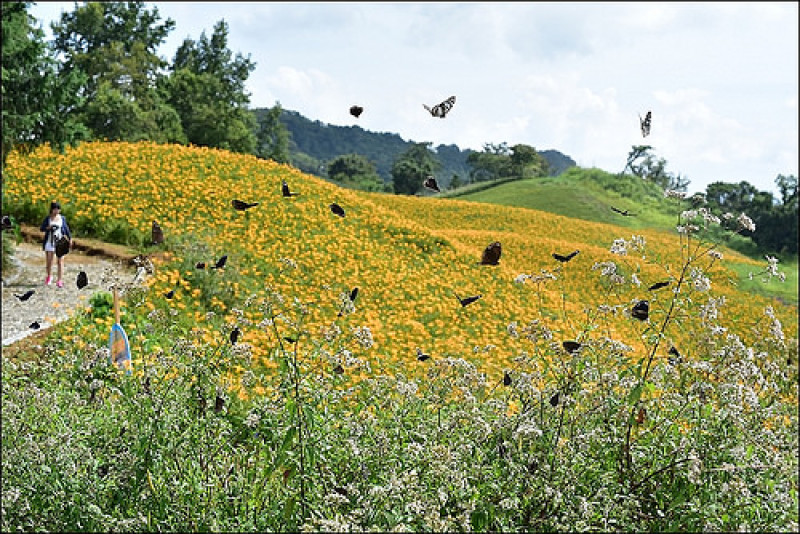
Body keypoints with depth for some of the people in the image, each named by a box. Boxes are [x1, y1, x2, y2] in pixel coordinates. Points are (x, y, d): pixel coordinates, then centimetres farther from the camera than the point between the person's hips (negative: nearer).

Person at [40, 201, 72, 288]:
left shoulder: (62, 218, 5)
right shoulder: (47, 218, 1)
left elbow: (66, 228, 13)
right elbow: (41, 229, 1)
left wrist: (70, 238, 10)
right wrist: (48, 227, -17)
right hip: (49, 242, 0)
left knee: (60, 261, -9)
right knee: (49, 261, 6)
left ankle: (59, 281, -9)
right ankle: (48, 277, 29)